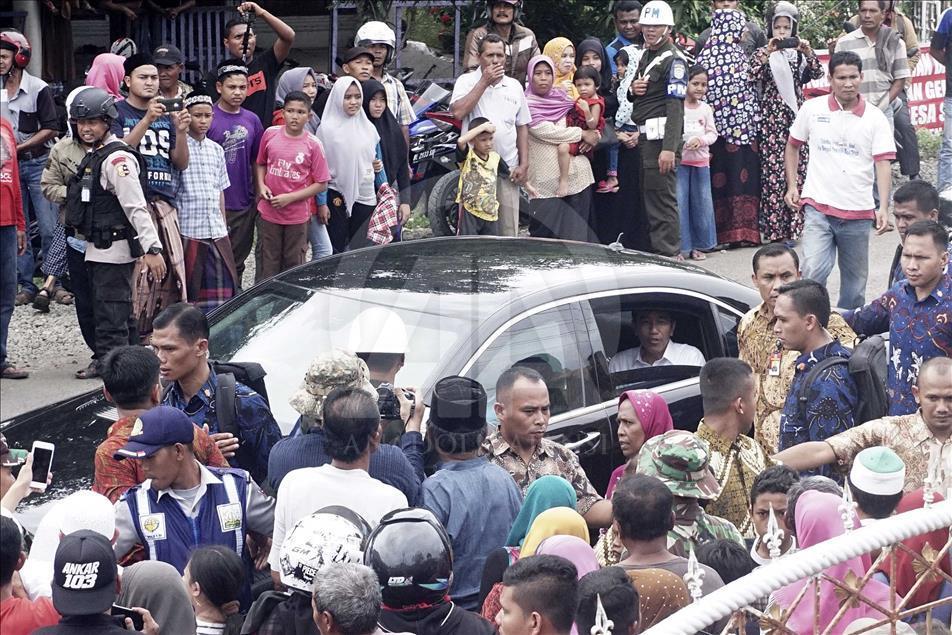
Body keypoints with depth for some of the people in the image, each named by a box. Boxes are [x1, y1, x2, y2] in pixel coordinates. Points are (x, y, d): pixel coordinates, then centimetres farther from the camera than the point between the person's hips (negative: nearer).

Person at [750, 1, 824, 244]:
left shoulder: (798, 53, 12)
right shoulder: (764, 53, 3)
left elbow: (817, 74, 1)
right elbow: (751, 78, -11)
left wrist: (809, 53, -14)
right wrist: (767, 53, -19)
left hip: (796, 115, 3)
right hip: (772, 117, -3)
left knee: (797, 170, 1)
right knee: (773, 171, -7)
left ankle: (792, 227, 8)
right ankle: (774, 229, -5)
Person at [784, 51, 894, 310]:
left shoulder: (875, 118, 1)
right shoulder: (812, 109, 3)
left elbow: (883, 163, -4)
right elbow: (792, 146, 16)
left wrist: (883, 208, -15)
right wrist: (792, 186, 7)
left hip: (858, 211, 1)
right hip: (818, 208, -1)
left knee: (855, 282, 10)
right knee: (813, 270, -19)